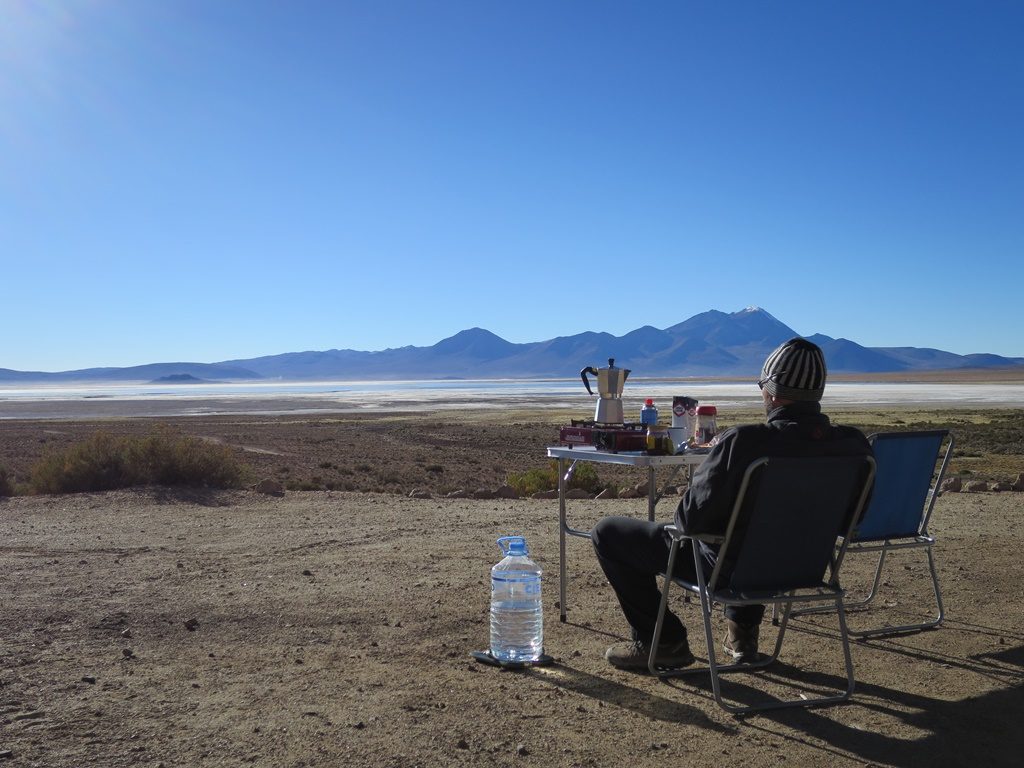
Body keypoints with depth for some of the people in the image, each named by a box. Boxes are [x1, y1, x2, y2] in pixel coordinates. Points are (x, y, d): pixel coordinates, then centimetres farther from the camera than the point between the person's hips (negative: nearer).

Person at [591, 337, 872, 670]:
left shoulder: (743, 441, -29)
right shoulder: (855, 445, -12)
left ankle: (662, 641, 13)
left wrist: (681, 518, 0)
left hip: (725, 568, -6)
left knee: (607, 532, 8)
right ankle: (743, 631, 37)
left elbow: (691, 519, -24)